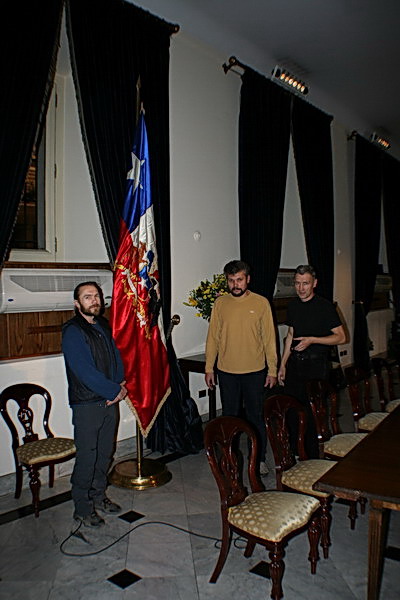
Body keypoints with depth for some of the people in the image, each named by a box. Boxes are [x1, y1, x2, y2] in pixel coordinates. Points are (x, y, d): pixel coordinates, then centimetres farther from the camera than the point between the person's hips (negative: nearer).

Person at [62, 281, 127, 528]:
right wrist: (115, 391, -16)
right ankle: (82, 509, 19)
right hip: (86, 404, -7)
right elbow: (85, 371, -22)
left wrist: (120, 384, -5)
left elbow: (115, 355, 12)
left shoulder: (103, 325, 9)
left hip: (109, 400, 7)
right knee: (87, 457, 2)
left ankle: (98, 496, 35)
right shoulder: (73, 332, -16)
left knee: (105, 452, 17)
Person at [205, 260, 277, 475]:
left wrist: (272, 370, -3)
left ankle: (259, 459, 25)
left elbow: (269, 338, -1)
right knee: (230, 416, 13)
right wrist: (209, 368, 2)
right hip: (226, 371, 2)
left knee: (256, 416, 9)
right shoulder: (220, 303, 1)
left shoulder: (261, 303, -3)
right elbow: (213, 337, 4)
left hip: (255, 371, -1)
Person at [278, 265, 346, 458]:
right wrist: (283, 365, 14)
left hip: (316, 364, -5)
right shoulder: (293, 306, 10)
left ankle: (313, 458, 13)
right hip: (295, 363, 5)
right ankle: (295, 454, 23)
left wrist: (312, 340, -19)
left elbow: (340, 337, -7)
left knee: (313, 411, -3)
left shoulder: (325, 306, -7)